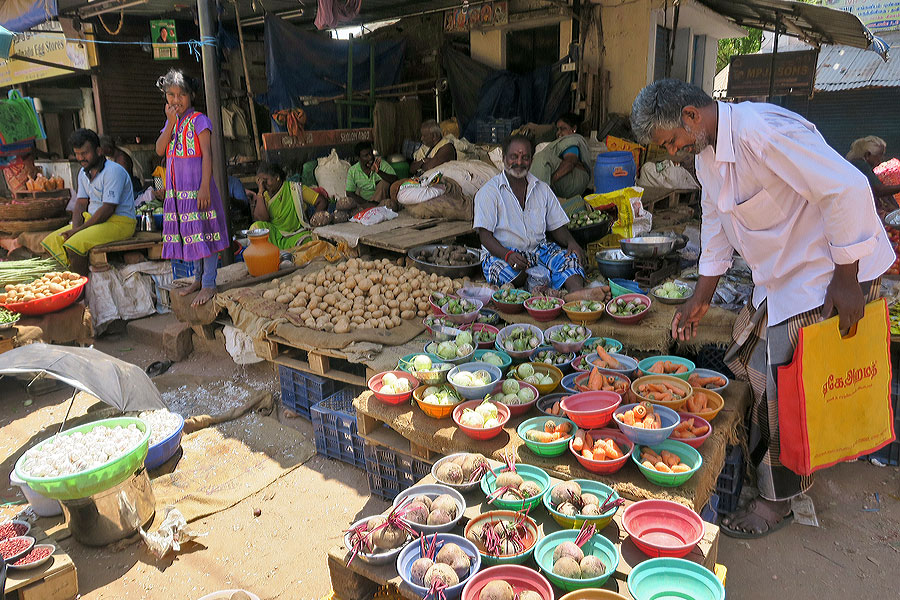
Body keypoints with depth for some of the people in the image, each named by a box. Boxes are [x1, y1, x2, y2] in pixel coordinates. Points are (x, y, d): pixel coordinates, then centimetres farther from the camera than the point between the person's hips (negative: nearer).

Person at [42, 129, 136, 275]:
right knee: (51, 241, -1)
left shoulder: (113, 171, -15)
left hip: (119, 223, -9)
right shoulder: (83, 173, 13)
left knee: (73, 245, -27)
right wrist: (75, 228, -10)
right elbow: (80, 204, 10)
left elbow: (108, 209, -21)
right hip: (92, 220, 9)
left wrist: (79, 230, -19)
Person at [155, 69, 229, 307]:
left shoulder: (198, 120, -7)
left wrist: (204, 188, -21)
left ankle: (209, 284, -1)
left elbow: (207, 155, -13)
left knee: (203, 231, -6)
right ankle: (198, 278, 24)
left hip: (196, 186, -7)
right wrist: (171, 122, -7)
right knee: (188, 232, 12)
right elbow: (160, 150, 2)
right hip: (177, 188, 7)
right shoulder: (171, 121, 14)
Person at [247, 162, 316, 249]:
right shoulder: (264, 195, 7)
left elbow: (322, 202, -2)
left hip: (297, 235, -3)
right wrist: (261, 192, -10)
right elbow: (262, 219, -11)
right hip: (274, 234, 3)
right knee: (257, 226, -23)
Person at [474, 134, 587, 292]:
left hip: (539, 248, 4)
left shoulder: (543, 189, 16)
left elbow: (557, 227, 16)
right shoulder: (489, 191, 0)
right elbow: (485, 235, -9)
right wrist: (507, 255, -28)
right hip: (500, 253, -3)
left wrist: (571, 242, -9)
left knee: (570, 258, -27)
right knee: (514, 272, -40)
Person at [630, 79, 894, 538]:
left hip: (831, 276, -9)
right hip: (778, 278, 9)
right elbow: (716, 222, 15)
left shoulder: (763, 131, -26)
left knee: (784, 393, -4)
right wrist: (701, 298, 17)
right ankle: (753, 464, 38)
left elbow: (848, 189, -28)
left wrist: (846, 278, -22)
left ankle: (776, 500, 16)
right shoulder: (706, 153, 6)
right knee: (751, 371, 16)